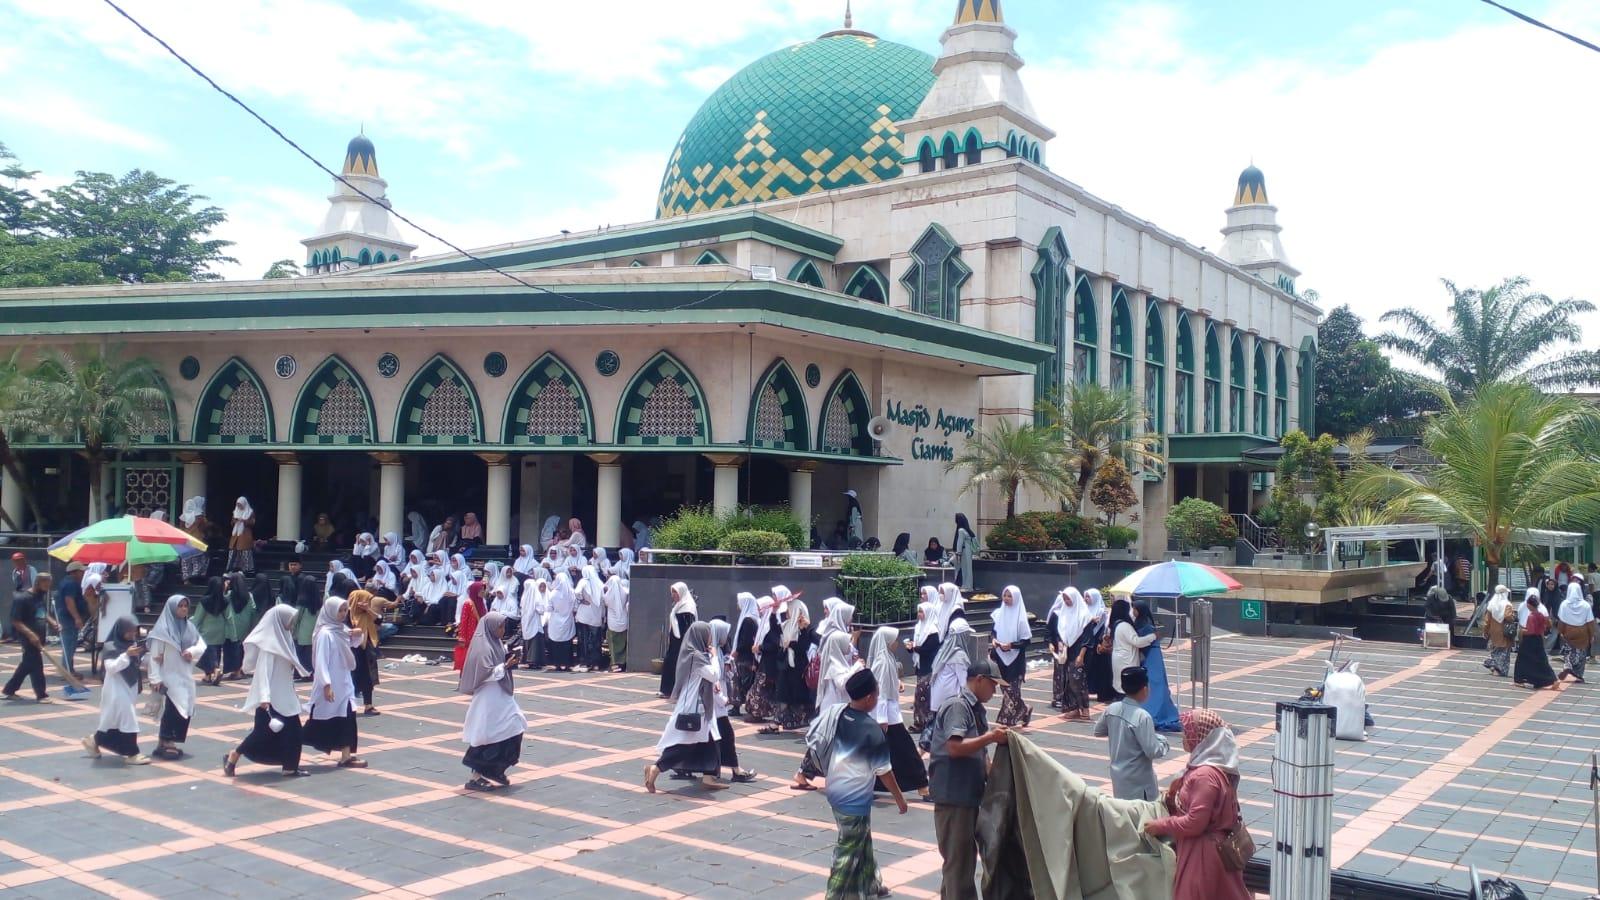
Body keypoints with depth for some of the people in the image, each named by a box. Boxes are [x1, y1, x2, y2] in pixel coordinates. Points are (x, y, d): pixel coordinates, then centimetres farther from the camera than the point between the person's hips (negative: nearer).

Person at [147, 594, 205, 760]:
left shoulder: (189, 626, 7)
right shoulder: (162, 629, -11)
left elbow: (202, 645, 6)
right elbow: (154, 656, -12)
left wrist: (192, 651, -16)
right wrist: (155, 678, -17)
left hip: (185, 677, 6)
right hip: (169, 677, -6)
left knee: (185, 711, 6)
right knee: (172, 710, -10)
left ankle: (168, 742, 17)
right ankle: (164, 743, 0)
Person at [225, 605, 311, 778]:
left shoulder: (283, 637, 10)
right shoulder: (269, 642, -16)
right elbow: (263, 671, -22)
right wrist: (264, 697, -29)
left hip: (285, 695, 9)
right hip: (271, 697, -9)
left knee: (292, 730, 4)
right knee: (264, 731, -3)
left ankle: (290, 767, 7)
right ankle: (233, 756, 14)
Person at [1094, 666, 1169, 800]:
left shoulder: (1112, 709, -3)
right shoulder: (1142, 716, -24)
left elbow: (1098, 732, 13)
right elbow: (1153, 752, -22)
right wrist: (1162, 740, -4)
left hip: (1118, 776, 7)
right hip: (1138, 781, -7)